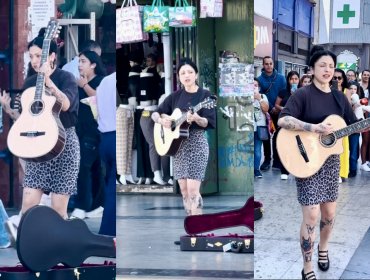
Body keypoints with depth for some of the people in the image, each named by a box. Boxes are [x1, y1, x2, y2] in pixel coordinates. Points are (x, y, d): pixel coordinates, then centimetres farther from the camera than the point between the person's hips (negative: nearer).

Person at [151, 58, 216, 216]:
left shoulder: (205, 95, -4)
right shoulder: (175, 96, 9)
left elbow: (211, 123, -12)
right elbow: (155, 114, 13)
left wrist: (197, 119, -31)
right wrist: (161, 120, -9)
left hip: (197, 143, -5)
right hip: (177, 144, 5)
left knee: (193, 189, -13)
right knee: (184, 189, 6)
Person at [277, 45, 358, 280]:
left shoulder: (339, 97, 8)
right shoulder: (303, 95, -11)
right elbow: (282, 120, -24)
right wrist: (314, 127, -30)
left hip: (331, 161, 6)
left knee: (329, 213, 15)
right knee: (311, 217, -6)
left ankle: (323, 248, 43)